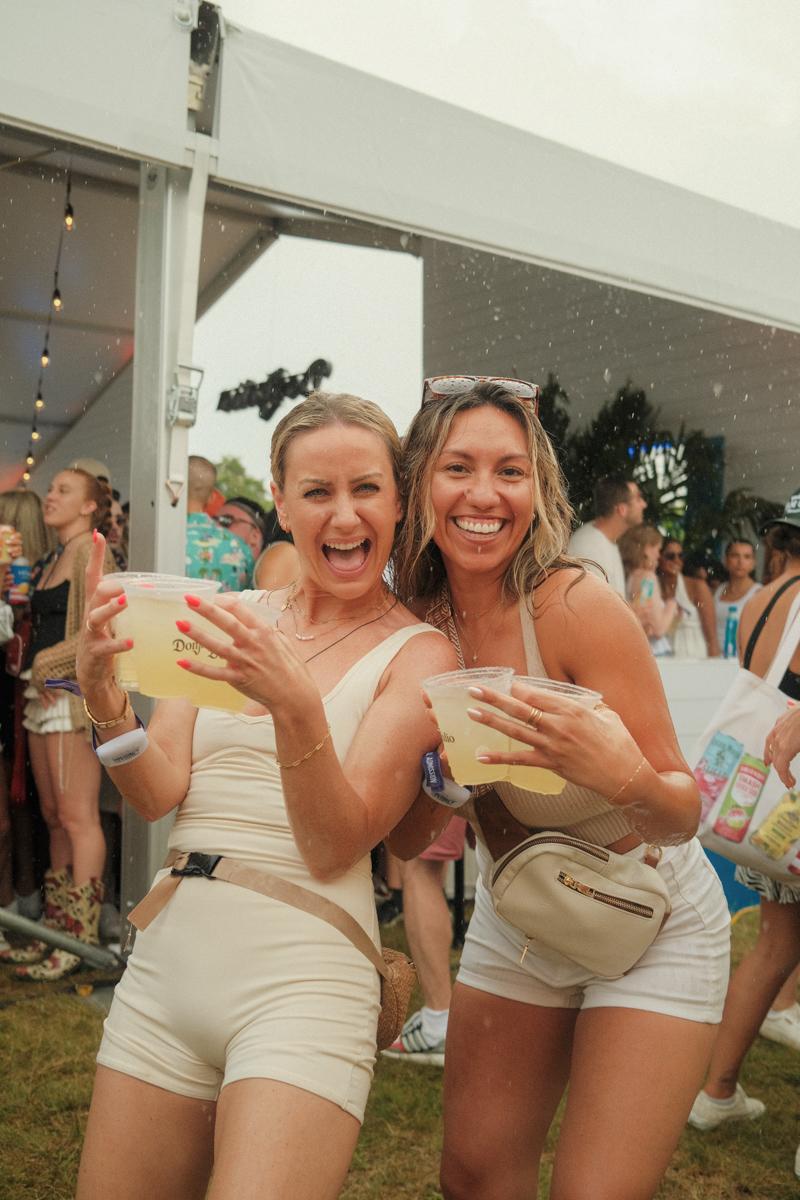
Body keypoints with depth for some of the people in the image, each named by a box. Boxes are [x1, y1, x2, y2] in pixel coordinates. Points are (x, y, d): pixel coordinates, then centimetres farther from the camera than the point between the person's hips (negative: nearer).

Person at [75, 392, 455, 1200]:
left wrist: (294, 705, -28)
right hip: (166, 960, 5)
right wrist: (102, 692, -18)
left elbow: (337, 845, -13)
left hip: (302, 984, -4)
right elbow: (156, 795, 0)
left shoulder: (416, 652, -5)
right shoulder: (231, 618, 7)